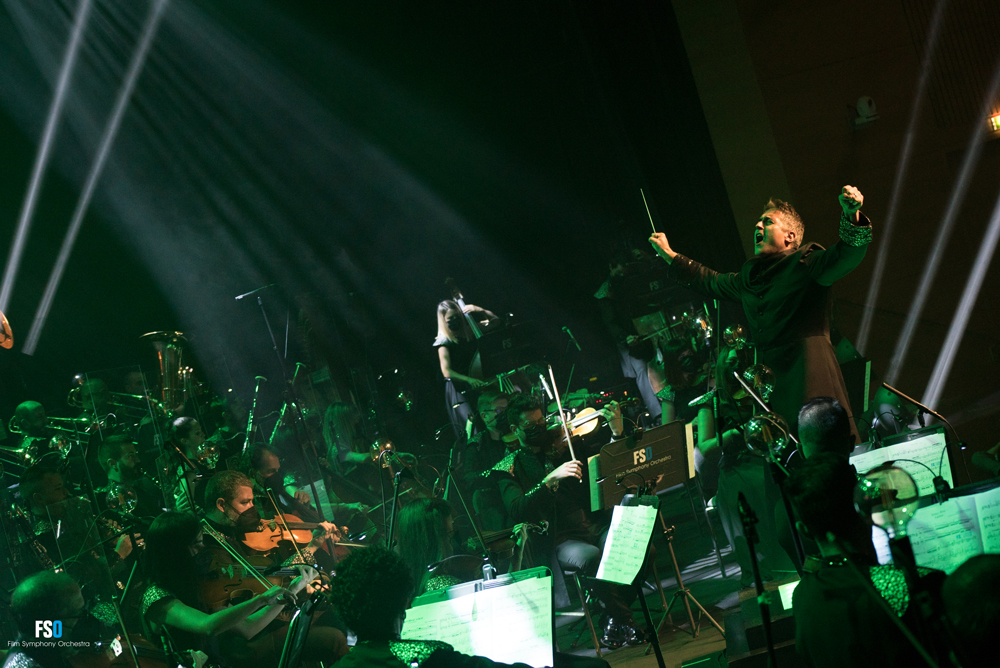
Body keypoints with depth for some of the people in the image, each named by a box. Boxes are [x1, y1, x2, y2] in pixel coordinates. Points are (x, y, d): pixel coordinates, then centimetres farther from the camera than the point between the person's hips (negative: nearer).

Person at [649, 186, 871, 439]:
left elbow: (845, 257, -17)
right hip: (768, 381, 6)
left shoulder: (806, 263, 0)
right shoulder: (750, 275, 22)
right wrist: (669, 255, 45)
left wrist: (852, 216, -36)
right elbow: (713, 282, 39)